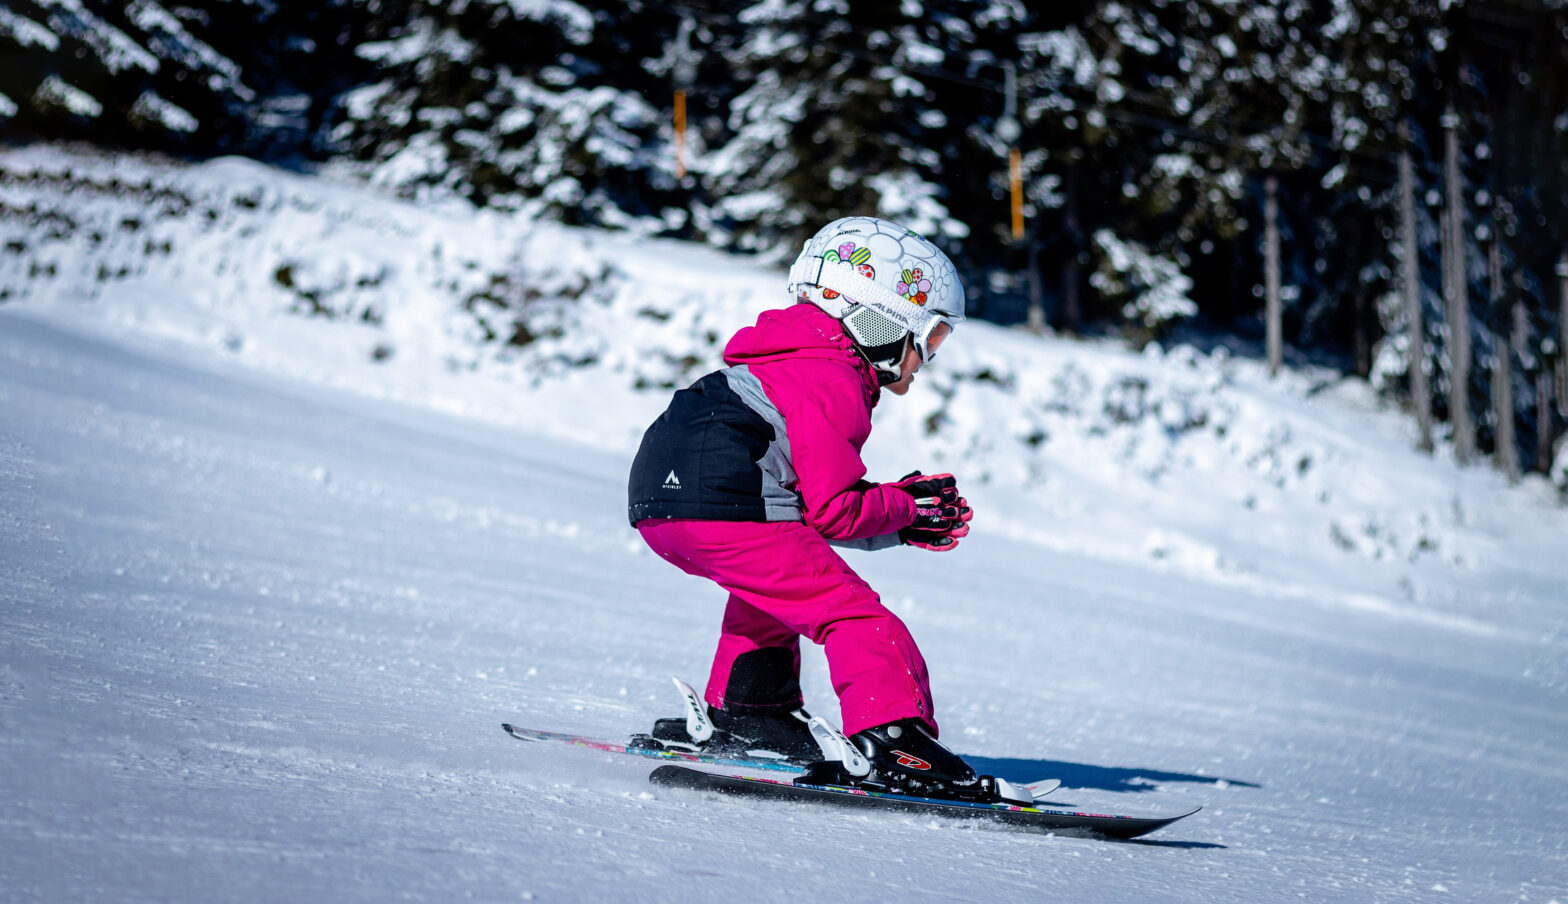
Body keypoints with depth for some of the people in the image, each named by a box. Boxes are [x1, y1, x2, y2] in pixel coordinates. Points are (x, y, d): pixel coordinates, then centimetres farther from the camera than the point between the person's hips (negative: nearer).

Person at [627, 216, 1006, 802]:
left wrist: (905, 517, 19)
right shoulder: (835, 386, -5)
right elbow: (832, 511, -10)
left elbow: (810, 500, 26)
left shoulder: (797, 362, 27)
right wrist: (905, 510, 6)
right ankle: (893, 740, -21)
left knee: (772, 583, 34)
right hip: (721, 508, -10)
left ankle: (743, 712, 32)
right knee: (849, 611, -9)